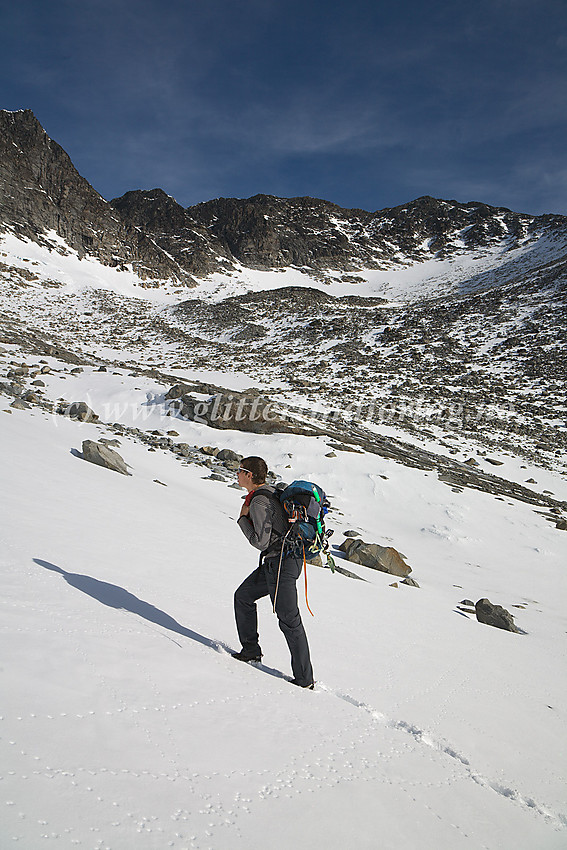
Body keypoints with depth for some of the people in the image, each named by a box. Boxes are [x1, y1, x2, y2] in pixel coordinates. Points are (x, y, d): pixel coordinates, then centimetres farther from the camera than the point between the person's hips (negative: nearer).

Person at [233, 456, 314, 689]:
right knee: (243, 596, 19)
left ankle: (304, 679, 6)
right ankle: (251, 650, 28)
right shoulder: (271, 492, 11)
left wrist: (243, 519, -10)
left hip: (280, 564, -10)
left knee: (289, 621, -3)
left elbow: (261, 542, -21)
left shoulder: (258, 502, -19)